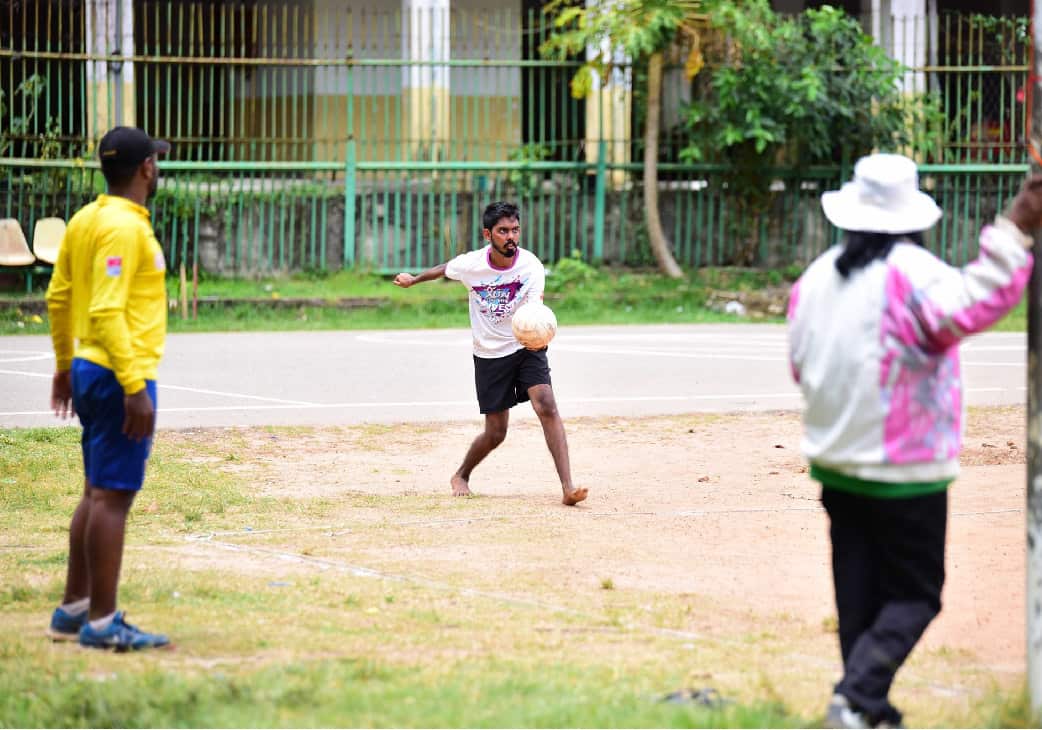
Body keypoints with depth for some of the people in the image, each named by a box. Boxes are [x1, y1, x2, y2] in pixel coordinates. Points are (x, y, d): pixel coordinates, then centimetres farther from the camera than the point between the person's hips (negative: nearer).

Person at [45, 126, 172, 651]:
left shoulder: (84, 221, 10)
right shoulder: (124, 228, -17)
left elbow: (58, 297, 17)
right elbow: (106, 312, -24)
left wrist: (65, 367, 26)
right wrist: (134, 388, -24)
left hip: (88, 370, 10)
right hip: (122, 376, -10)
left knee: (98, 493, 17)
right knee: (112, 497, -6)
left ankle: (73, 609, 22)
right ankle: (102, 622, -3)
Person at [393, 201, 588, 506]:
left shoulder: (531, 266, -19)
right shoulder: (470, 264, -14)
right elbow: (444, 269, 10)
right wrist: (413, 279, 27)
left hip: (526, 347, -1)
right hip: (489, 355, 1)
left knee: (546, 406, -24)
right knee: (495, 434, 4)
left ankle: (568, 487, -27)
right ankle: (461, 476, 35)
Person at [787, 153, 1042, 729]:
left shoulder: (817, 277, 5)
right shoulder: (910, 273, -17)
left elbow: (800, 364, 14)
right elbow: (970, 307, -35)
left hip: (835, 464, 6)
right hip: (905, 470, -6)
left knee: (859, 595, 13)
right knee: (914, 594, 2)